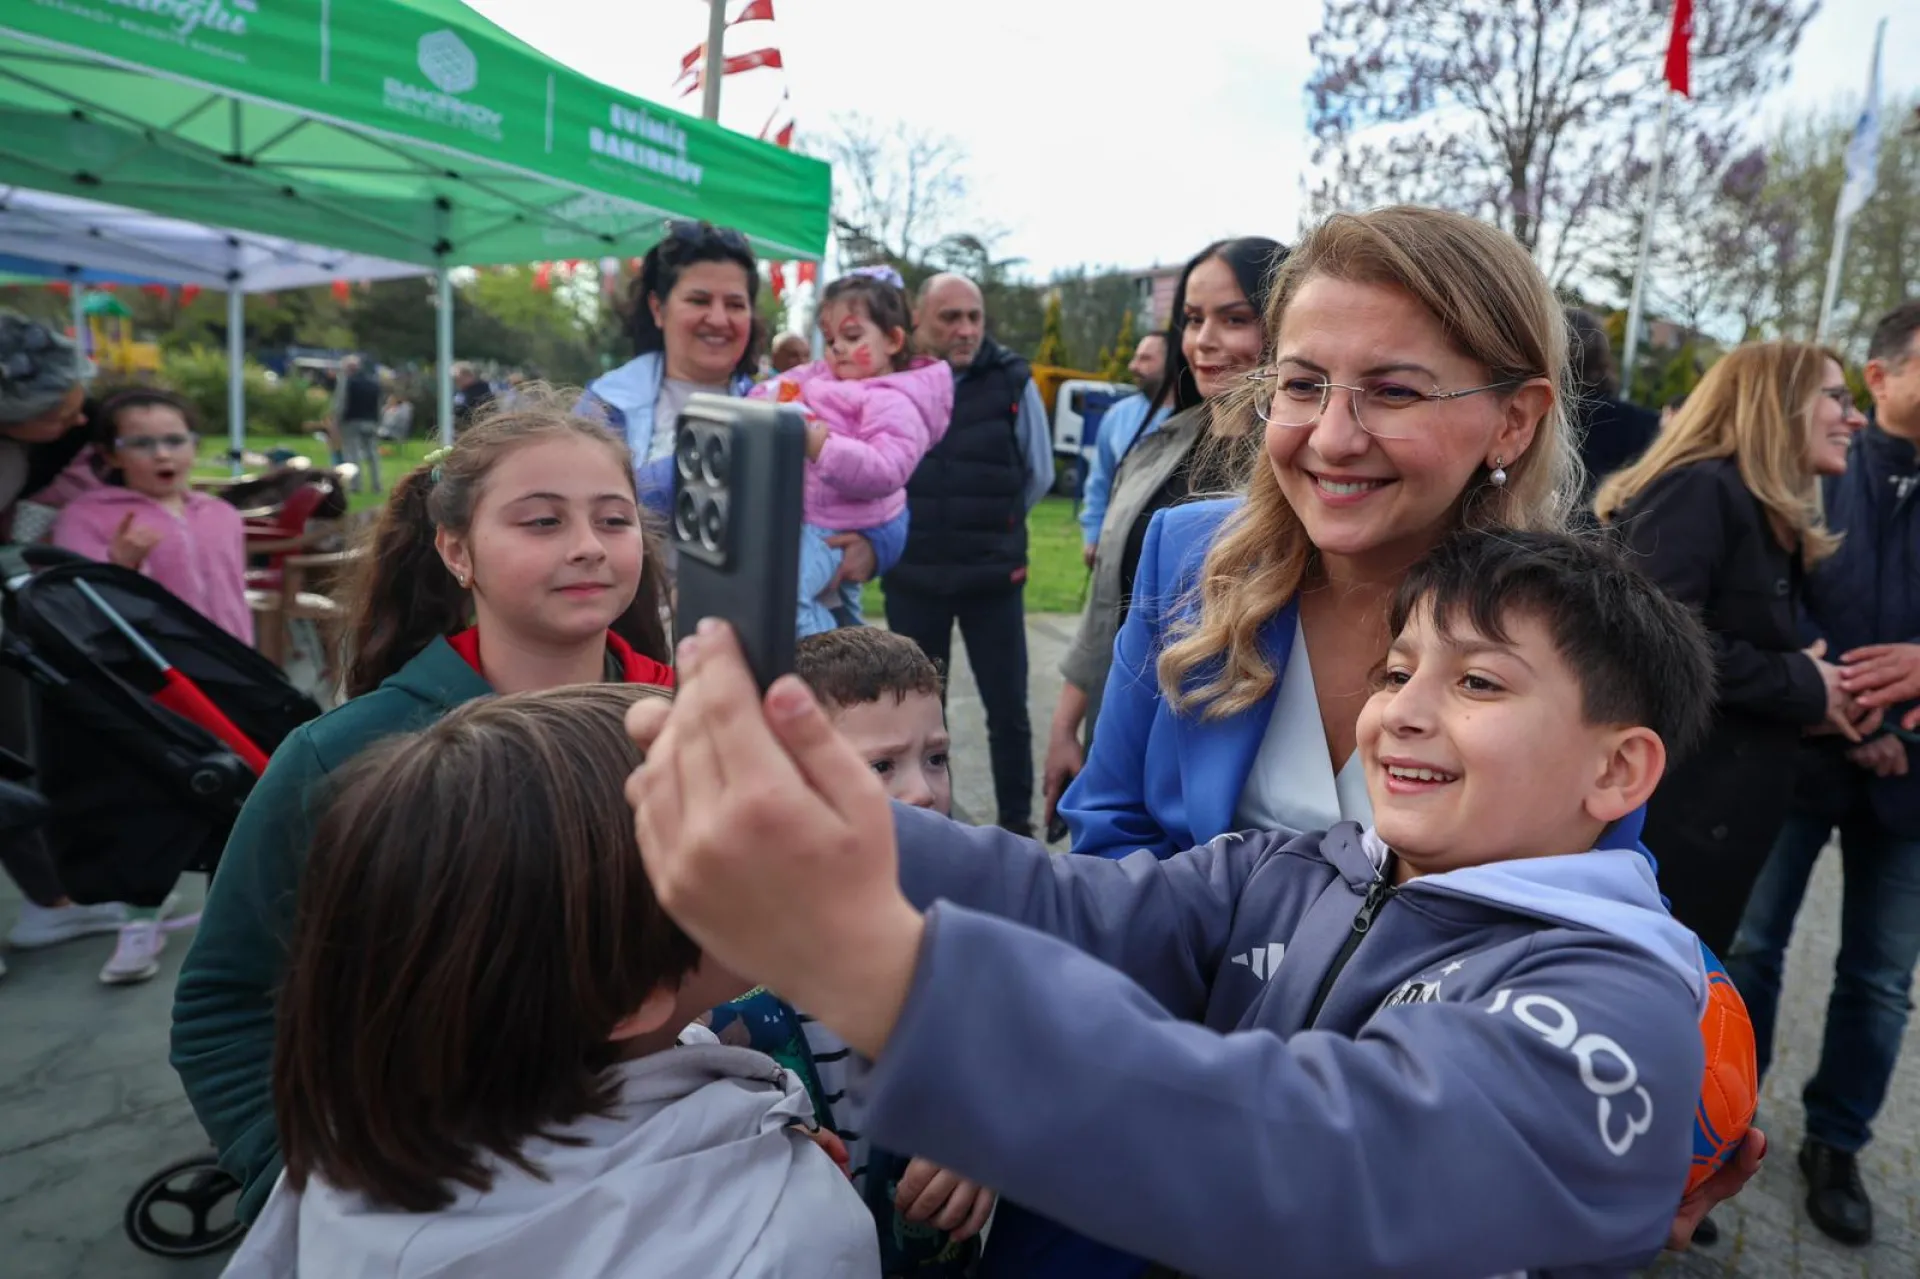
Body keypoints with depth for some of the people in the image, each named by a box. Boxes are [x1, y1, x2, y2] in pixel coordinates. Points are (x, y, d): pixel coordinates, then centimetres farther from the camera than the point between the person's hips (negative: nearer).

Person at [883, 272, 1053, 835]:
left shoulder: (1012, 381, -6)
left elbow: (1039, 474, 6)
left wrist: (990, 524, 11)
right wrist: (917, 526, 9)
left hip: (994, 576, -1)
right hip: (912, 576, 1)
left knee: (1008, 709, 7)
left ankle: (1017, 823, 24)